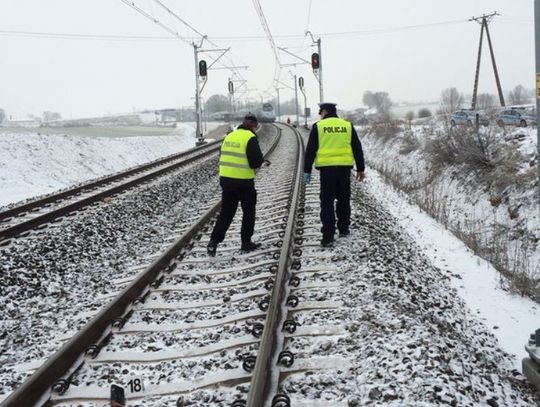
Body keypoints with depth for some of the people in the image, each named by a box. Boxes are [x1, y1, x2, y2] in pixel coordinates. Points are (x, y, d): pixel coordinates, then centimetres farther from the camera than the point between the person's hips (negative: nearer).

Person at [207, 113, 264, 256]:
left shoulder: (229, 136, 10)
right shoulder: (250, 138, -12)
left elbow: (223, 156, 16)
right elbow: (256, 162, -17)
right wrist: (261, 160, 5)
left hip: (226, 179, 6)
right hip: (244, 181, -6)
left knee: (226, 212, 12)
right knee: (248, 212, 12)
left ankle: (214, 241, 2)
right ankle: (246, 242, 19)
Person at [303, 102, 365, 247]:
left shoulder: (318, 126, 0)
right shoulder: (348, 126, 8)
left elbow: (310, 150, -2)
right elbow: (357, 149, 9)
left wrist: (307, 171, 2)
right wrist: (360, 168, 16)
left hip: (326, 168, -3)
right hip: (344, 168, 3)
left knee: (327, 202, 0)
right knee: (343, 200, 19)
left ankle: (328, 236, -4)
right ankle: (343, 229, 28)